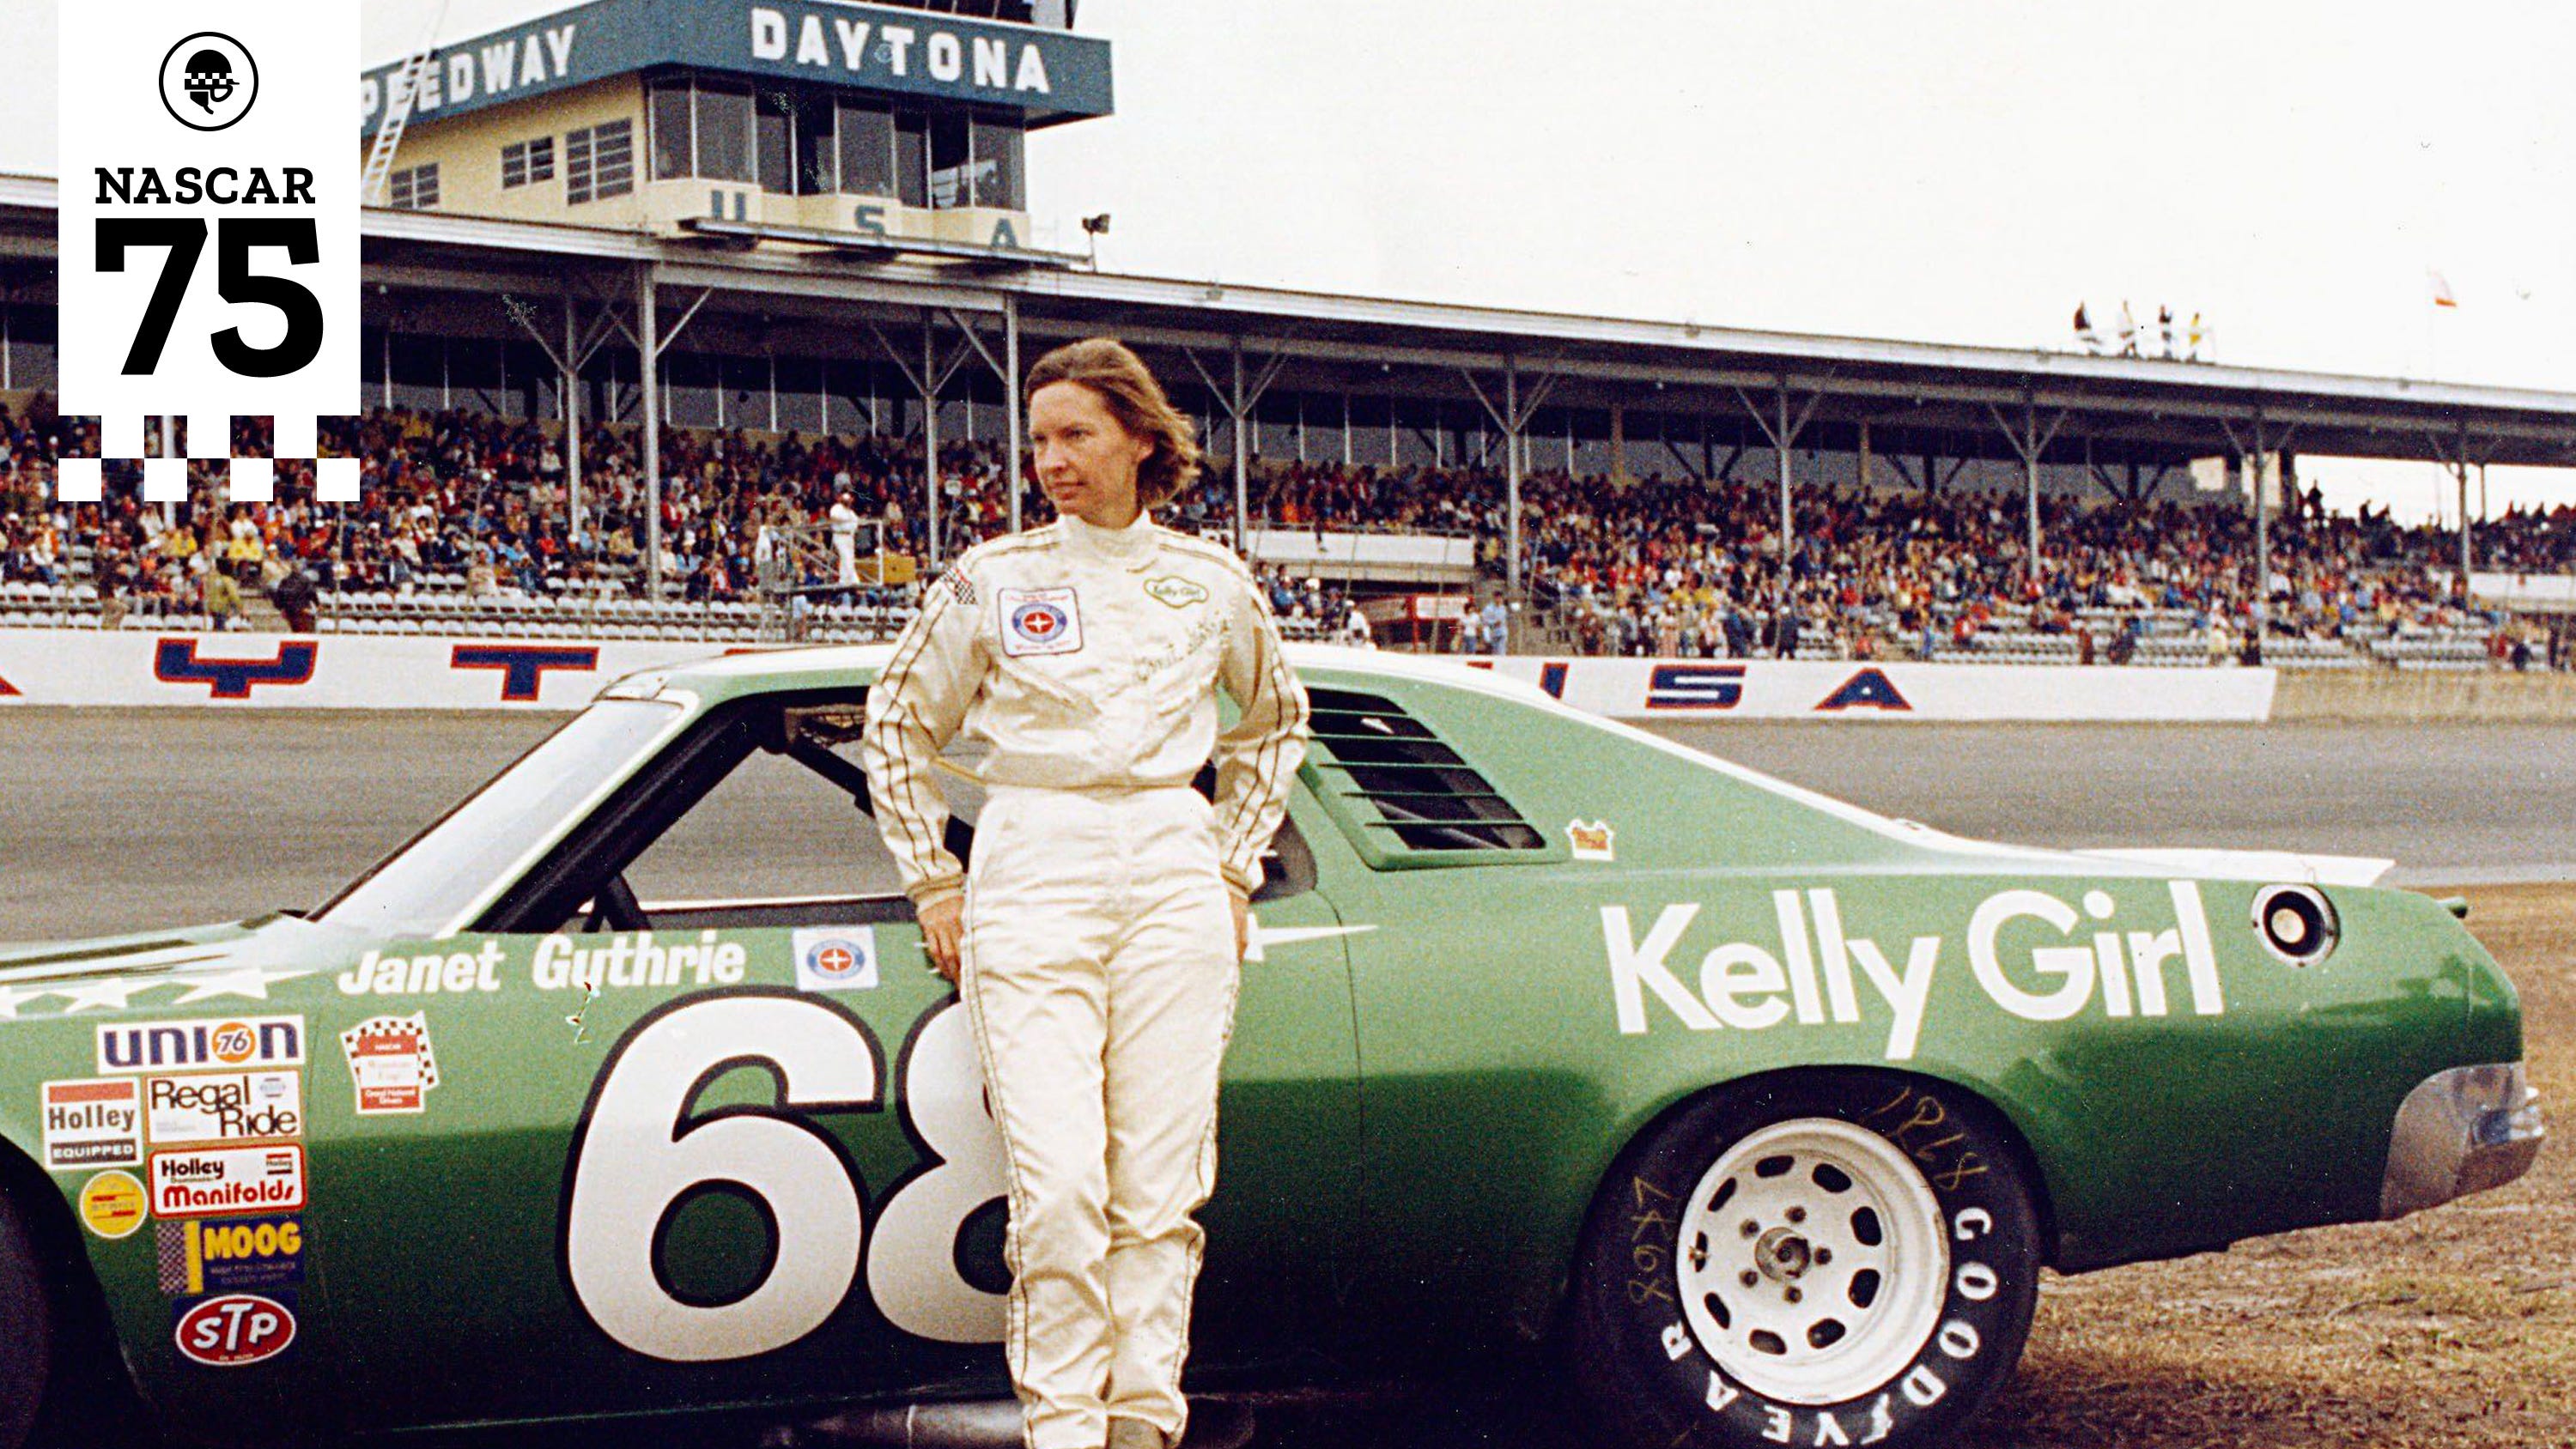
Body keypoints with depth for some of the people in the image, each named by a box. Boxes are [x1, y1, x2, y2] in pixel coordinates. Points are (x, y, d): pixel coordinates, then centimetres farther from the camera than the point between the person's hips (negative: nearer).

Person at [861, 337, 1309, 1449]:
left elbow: (1276, 718, 27)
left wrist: (1236, 862, 19)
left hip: (1173, 879, 2)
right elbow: (897, 729, 15)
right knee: (1057, 1184, -11)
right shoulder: (992, 579, 4)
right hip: (1032, 877, -2)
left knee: (1161, 1181, -1)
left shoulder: (1209, 584, 9)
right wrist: (933, 883, 10)